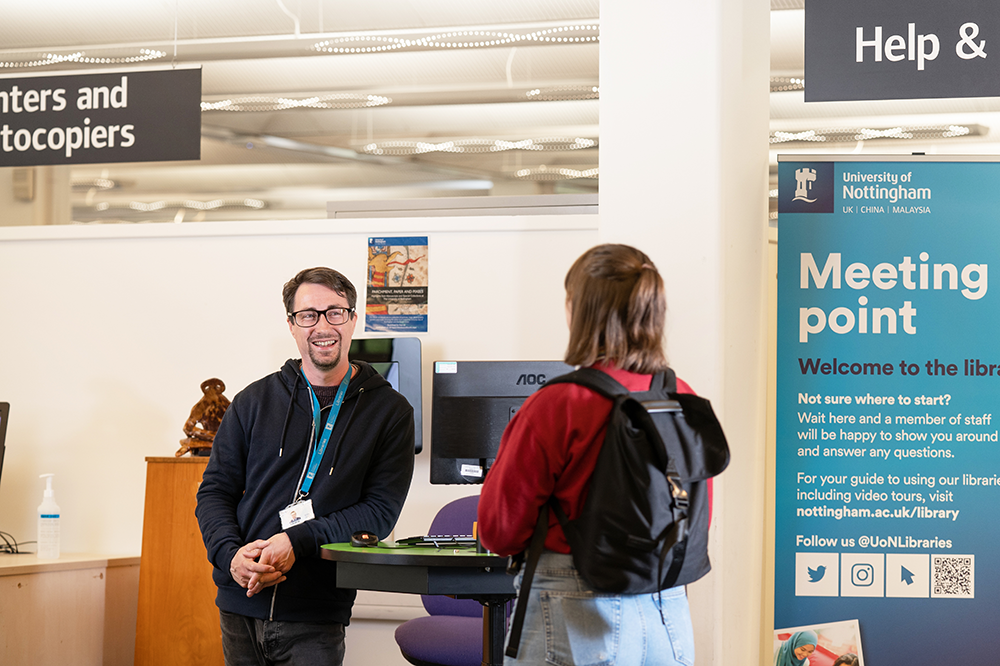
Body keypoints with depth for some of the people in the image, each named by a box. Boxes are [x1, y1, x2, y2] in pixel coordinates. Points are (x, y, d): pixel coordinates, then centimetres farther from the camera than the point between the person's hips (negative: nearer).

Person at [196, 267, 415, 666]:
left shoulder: (390, 412, 3)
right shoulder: (254, 402, 9)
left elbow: (381, 510, -4)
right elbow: (214, 490, 10)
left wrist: (296, 541, -16)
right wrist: (231, 554, -10)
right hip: (240, 606, 2)